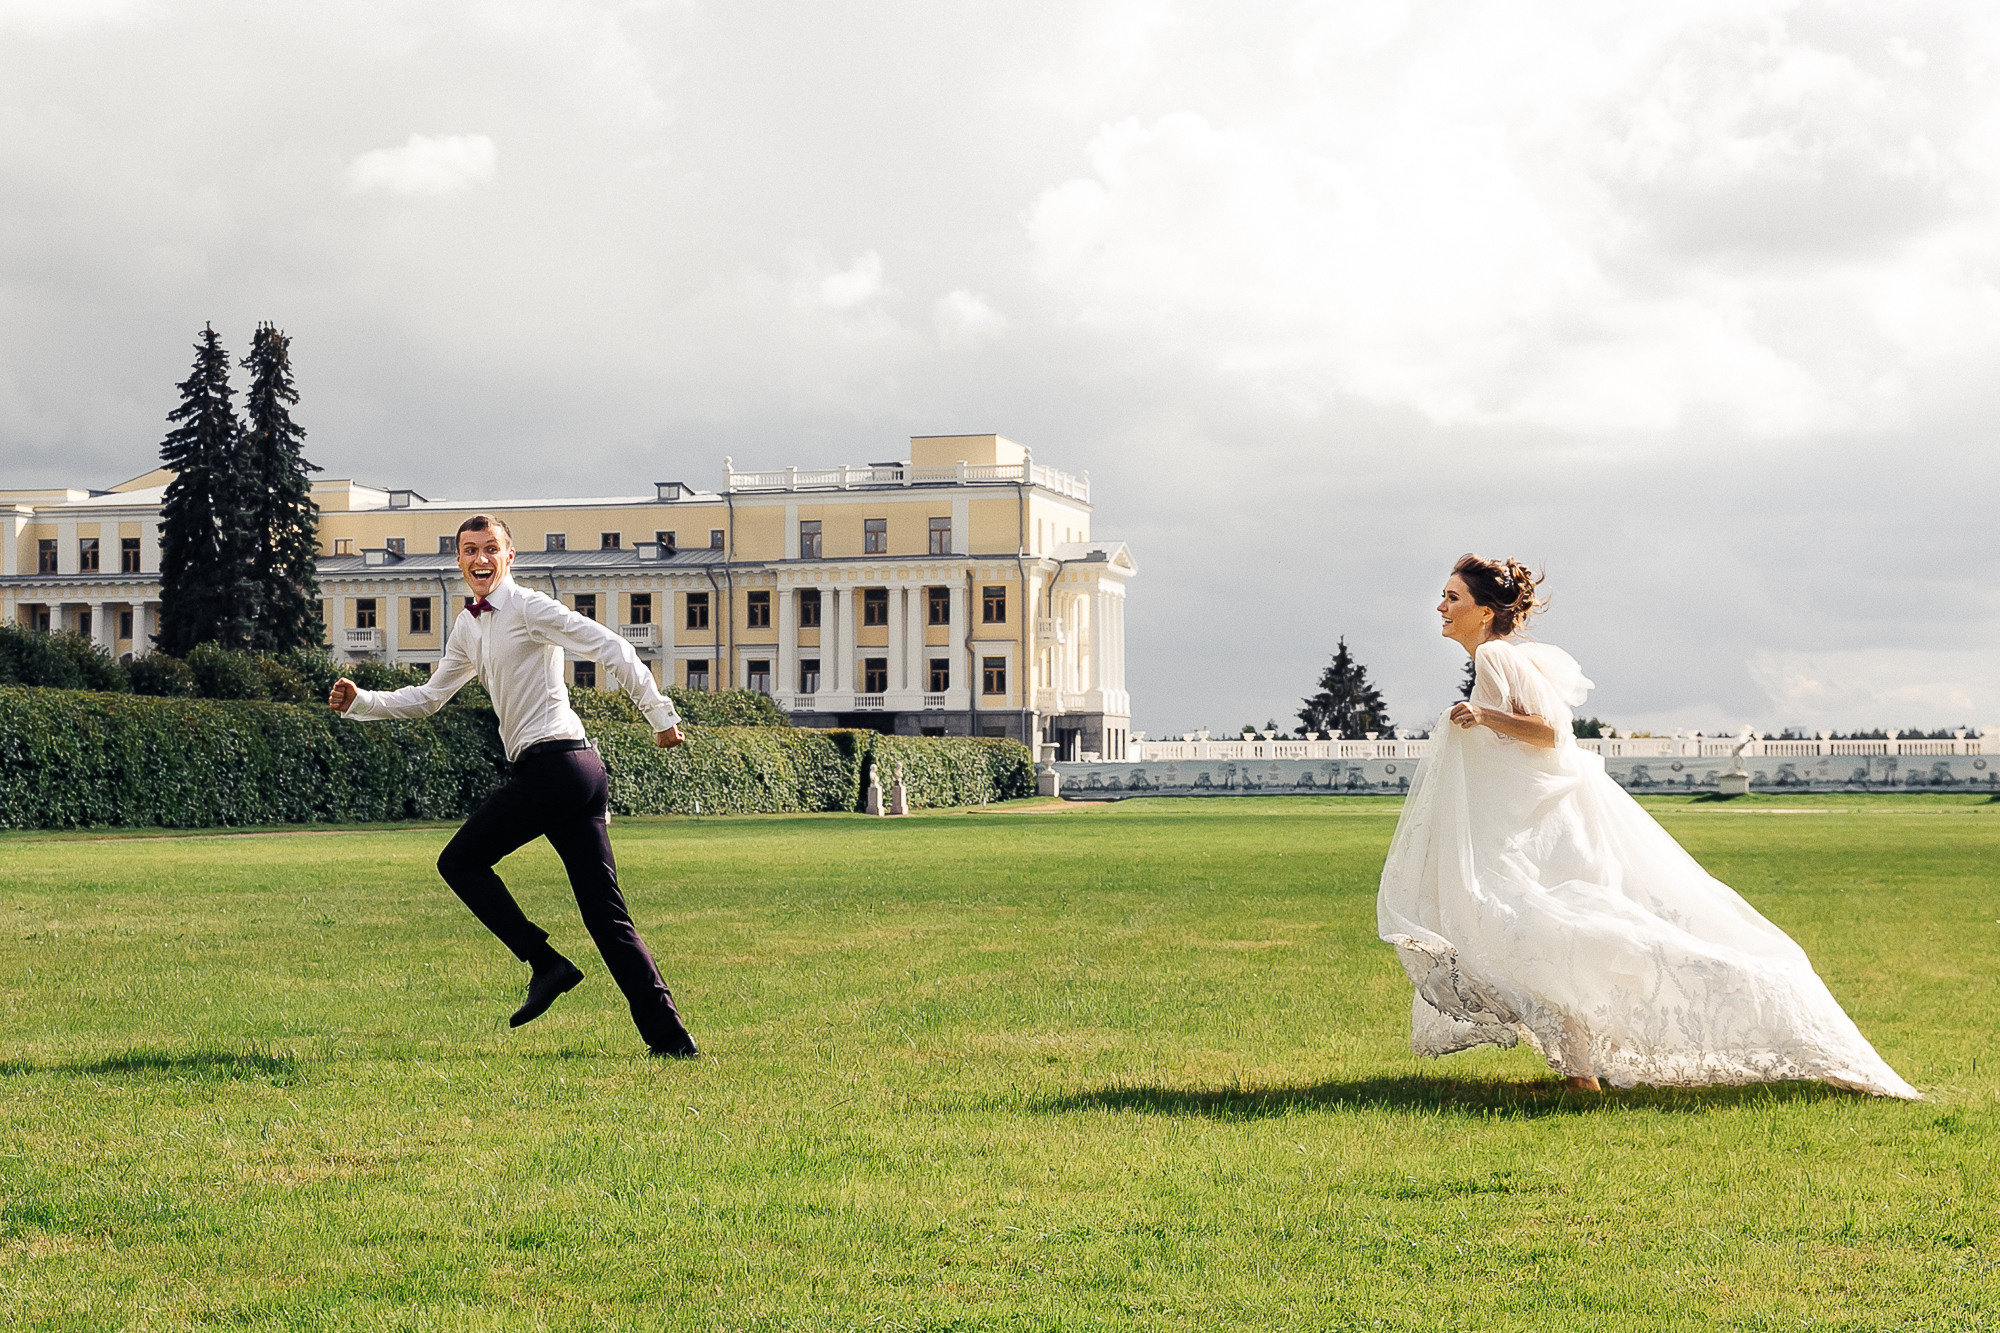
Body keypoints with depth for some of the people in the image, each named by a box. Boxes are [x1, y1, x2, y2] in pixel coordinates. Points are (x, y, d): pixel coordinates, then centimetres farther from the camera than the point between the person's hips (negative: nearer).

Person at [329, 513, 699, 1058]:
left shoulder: (528, 608, -4)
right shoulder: (469, 628, 22)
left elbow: (611, 647, -11)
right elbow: (429, 696, 31)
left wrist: (660, 713, -16)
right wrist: (359, 702, 20)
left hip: (551, 764, -9)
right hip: (581, 769, 9)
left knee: (460, 861, 3)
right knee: (605, 912, 5)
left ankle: (545, 962, 0)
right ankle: (669, 1036, 2)